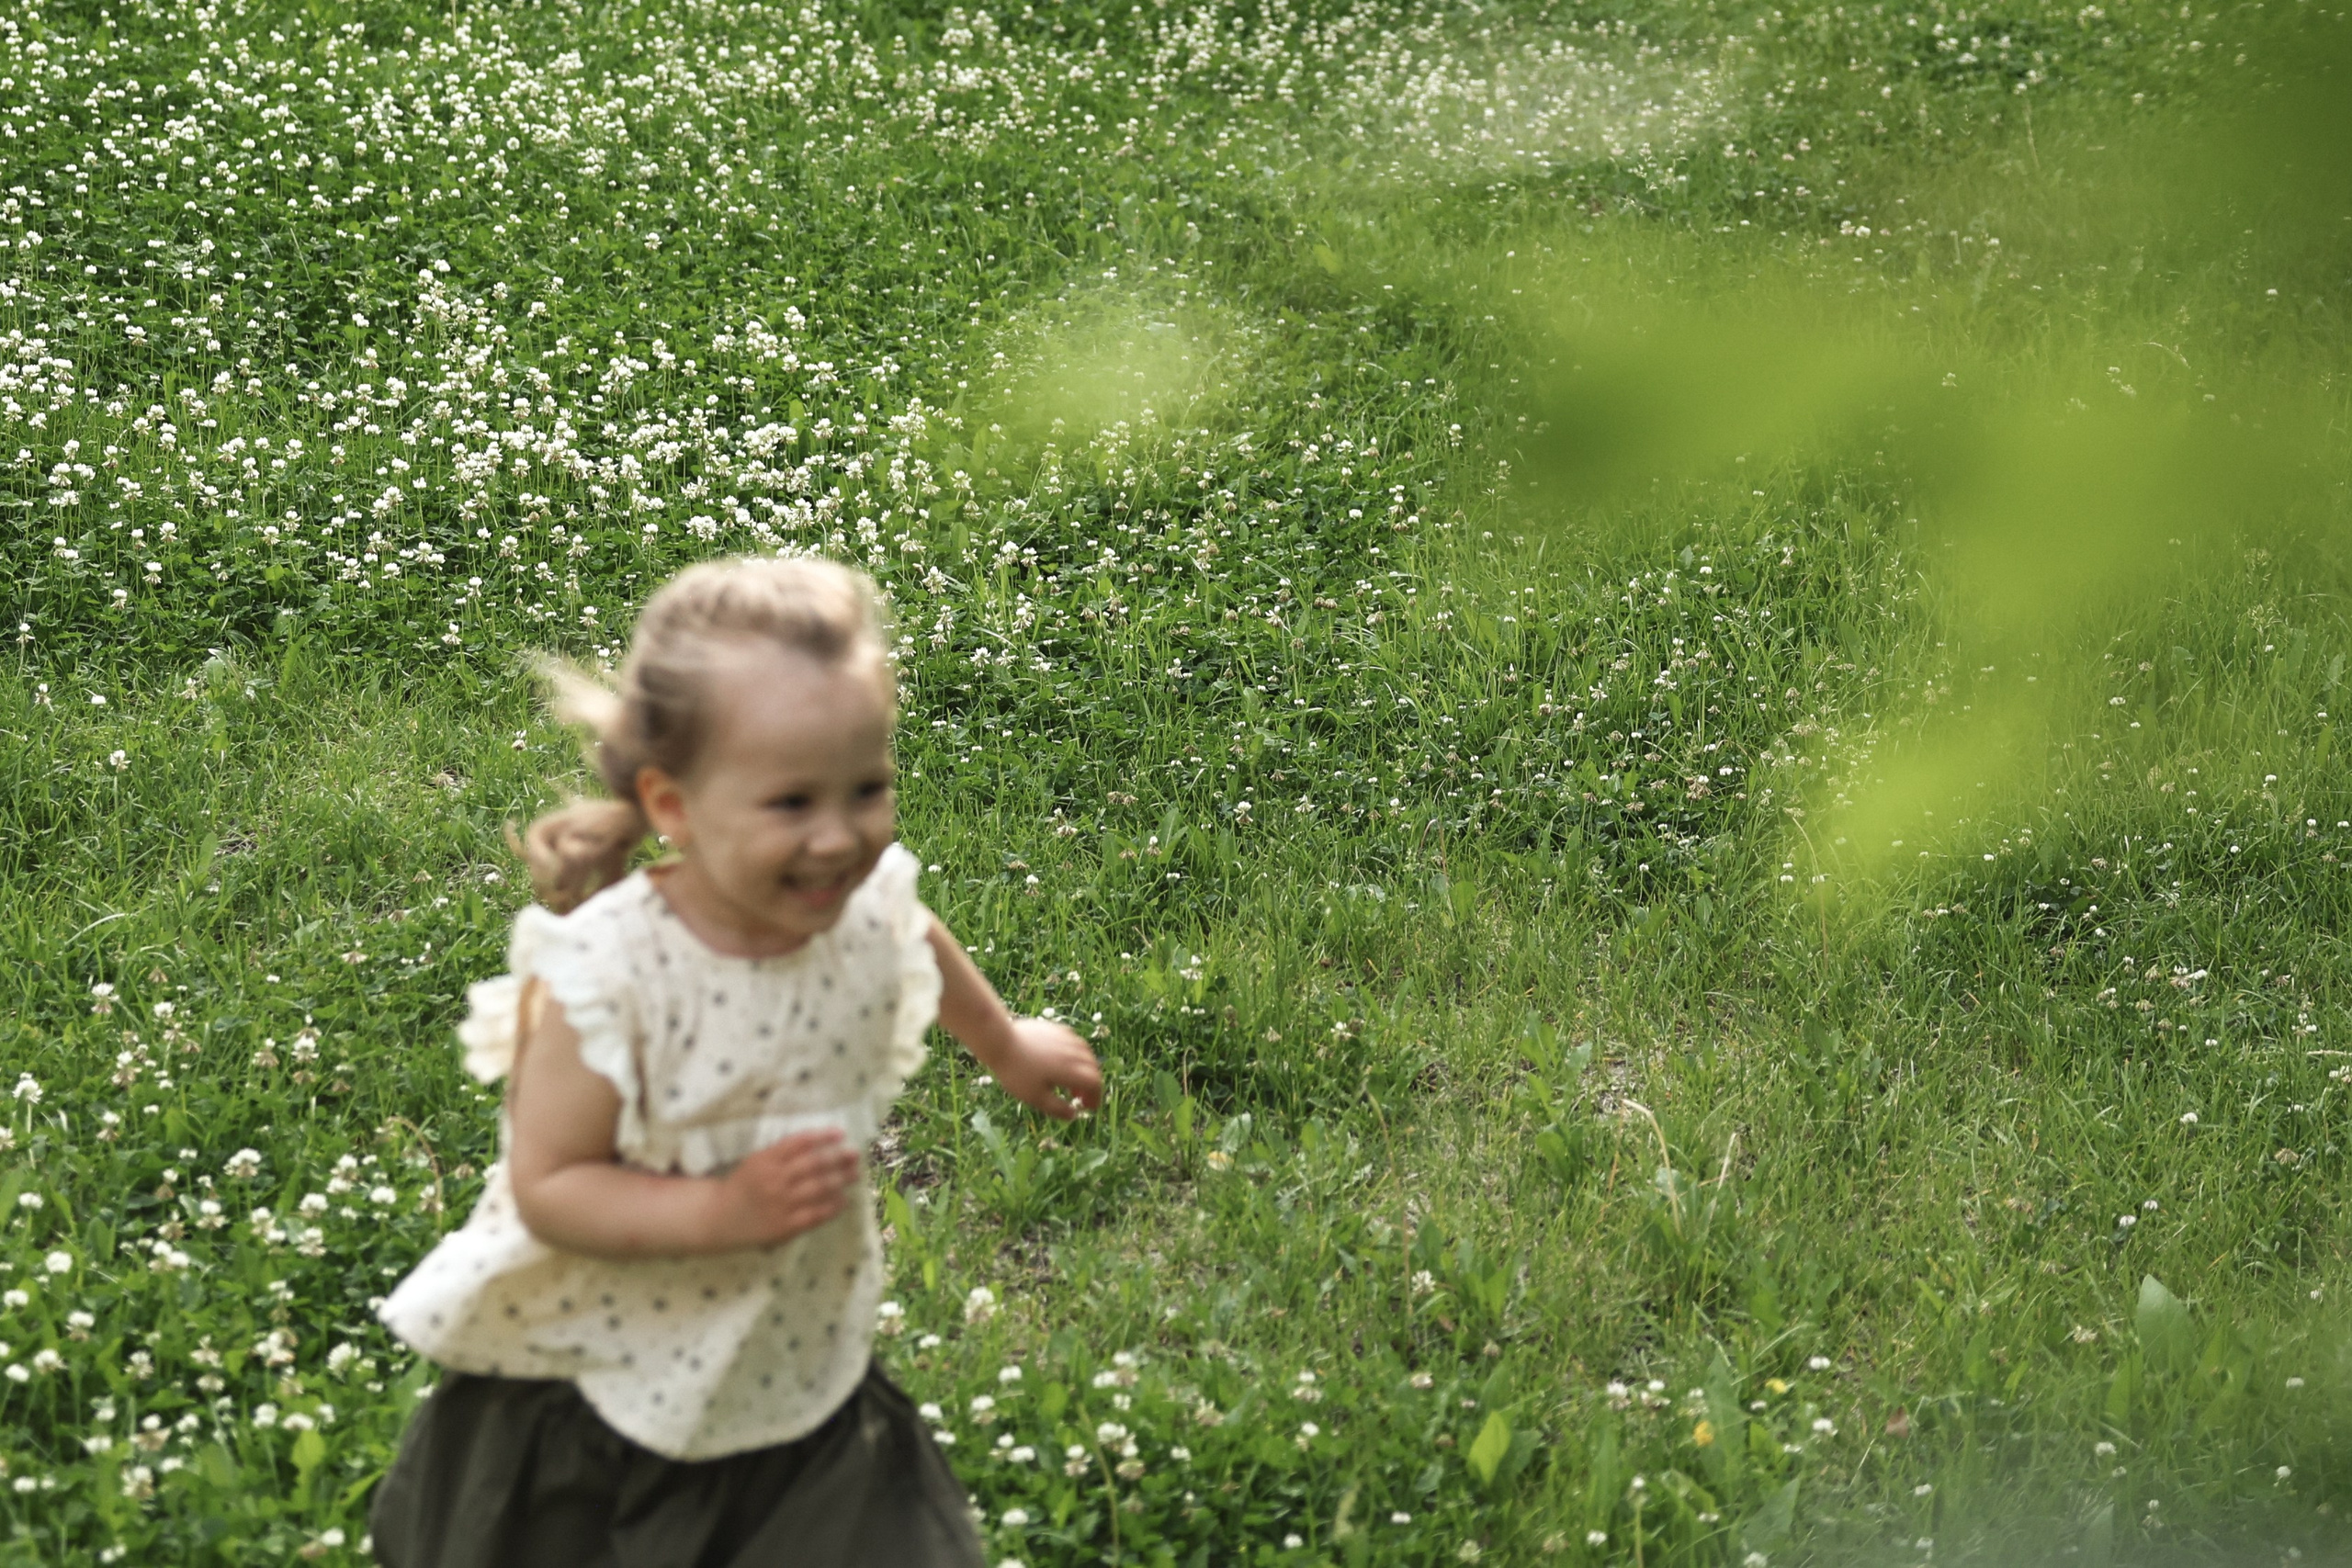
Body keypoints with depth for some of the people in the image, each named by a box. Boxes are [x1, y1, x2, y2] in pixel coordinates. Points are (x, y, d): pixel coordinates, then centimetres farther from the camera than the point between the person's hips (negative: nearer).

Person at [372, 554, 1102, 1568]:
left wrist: (1007, 1046, 29)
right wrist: (725, 1210, -33)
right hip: (608, 1393, -4)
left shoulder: (870, 907, -15)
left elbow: (926, 955, 11)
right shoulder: (604, 976, -30)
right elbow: (546, 1187, -24)